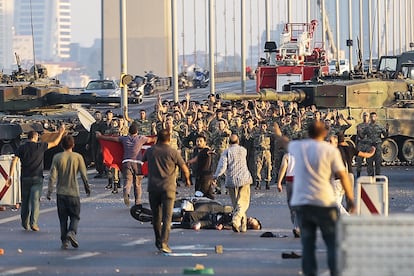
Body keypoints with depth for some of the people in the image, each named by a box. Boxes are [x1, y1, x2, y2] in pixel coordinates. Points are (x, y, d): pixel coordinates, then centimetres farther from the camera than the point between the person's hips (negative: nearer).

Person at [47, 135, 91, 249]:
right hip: (73, 192, -1)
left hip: (61, 192, 1)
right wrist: (87, 188, 15)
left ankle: (64, 241, 5)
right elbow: (84, 174, 1)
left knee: (63, 218, 9)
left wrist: (50, 191, -1)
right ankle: (72, 232, -18)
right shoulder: (78, 157, -2)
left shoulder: (57, 157, -2)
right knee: (75, 216, 8)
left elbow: (53, 175, -5)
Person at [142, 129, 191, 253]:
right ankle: (164, 242, -19)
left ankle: (158, 241, 25)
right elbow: (185, 169, -1)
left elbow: (142, 160, 26)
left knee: (156, 216, 15)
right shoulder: (173, 152, -4)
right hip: (168, 187, -3)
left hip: (153, 187, 3)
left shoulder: (150, 151, 5)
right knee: (167, 216, -6)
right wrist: (187, 180, 19)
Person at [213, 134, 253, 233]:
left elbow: (222, 167, -11)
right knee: (243, 203, -3)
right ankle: (235, 220, -26)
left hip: (231, 181, 0)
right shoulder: (243, 150, 5)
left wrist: (215, 175, 4)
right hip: (244, 179, 0)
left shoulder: (226, 152, -3)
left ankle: (243, 225, 12)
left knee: (235, 204, 12)